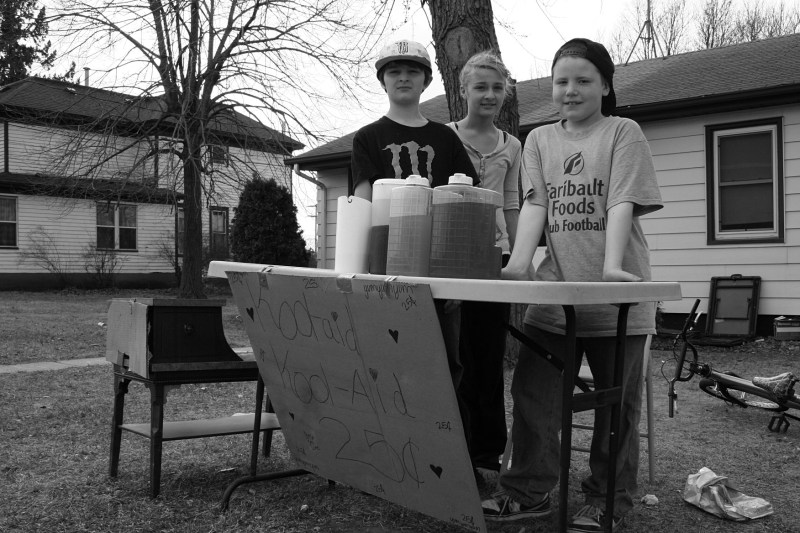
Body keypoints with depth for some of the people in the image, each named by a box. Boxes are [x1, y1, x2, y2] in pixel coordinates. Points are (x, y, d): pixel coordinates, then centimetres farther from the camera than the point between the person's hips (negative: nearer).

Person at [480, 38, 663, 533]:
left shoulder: (623, 132, 2)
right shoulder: (540, 139, 13)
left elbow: (622, 202, -10)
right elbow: (535, 204, 2)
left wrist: (611, 268, -24)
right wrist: (519, 263, -14)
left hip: (615, 290, -3)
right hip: (555, 286, 4)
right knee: (533, 386, 1)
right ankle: (529, 490, 14)